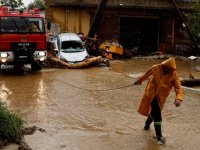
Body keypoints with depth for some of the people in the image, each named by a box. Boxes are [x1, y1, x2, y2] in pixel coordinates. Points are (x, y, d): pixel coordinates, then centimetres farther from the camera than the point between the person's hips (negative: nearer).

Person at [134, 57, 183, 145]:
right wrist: (139, 80, 24)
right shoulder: (155, 68, -10)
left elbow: (178, 87, -18)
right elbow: (146, 74, 9)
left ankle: (147, 124, 49)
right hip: (151, 94, -1)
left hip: (161, 97, 2)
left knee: (155, 112, 15)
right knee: (157, 116, -7)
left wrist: (178, 98, -36)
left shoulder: (174, 75, -12)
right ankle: (159, 137, 3)